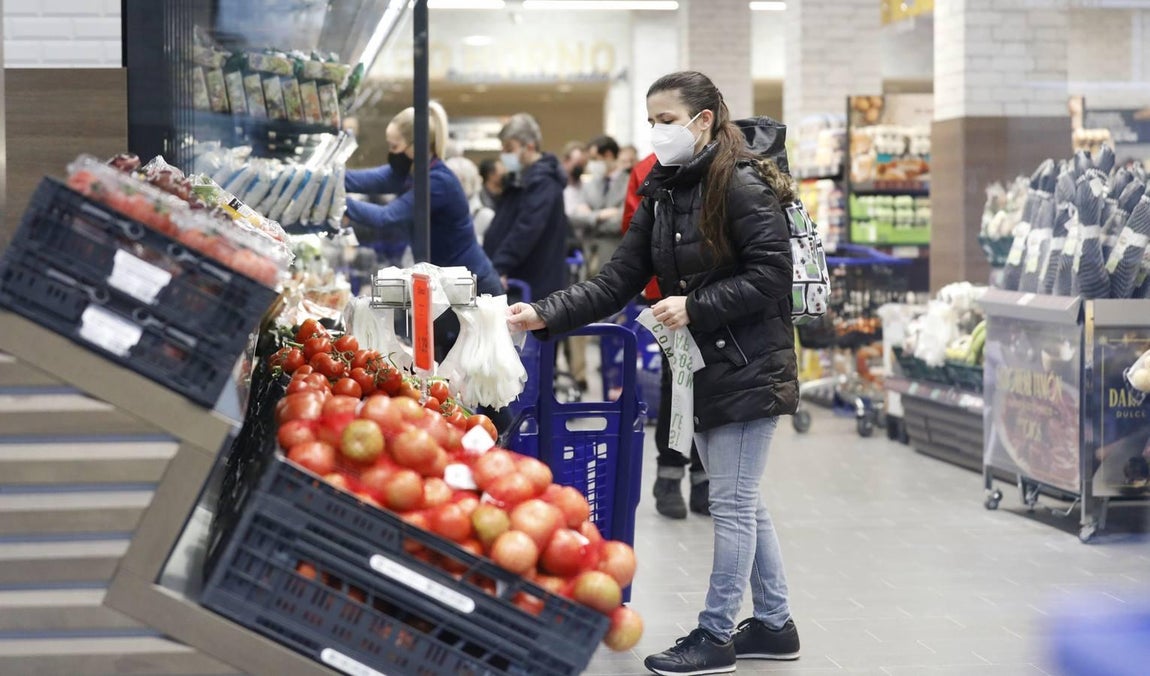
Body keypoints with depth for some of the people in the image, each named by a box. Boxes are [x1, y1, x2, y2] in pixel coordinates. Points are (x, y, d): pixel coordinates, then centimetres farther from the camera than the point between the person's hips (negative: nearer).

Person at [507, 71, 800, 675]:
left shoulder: (742, 184, -14)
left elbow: (771, 273, -19)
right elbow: (617, 282, 5)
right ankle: (774, 625, 27)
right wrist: (544, 315, -7)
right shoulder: (662, 193, 9)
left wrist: (695, 308, -20)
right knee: (740, 502, 15)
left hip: (748, 369, -8)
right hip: (702, 369, 8)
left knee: (732, 502, -1)